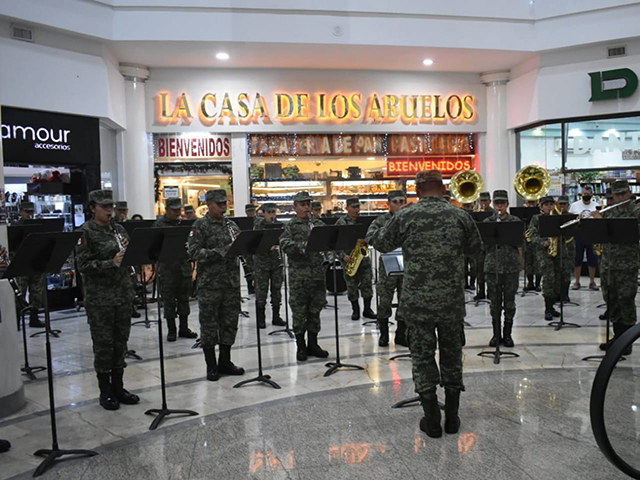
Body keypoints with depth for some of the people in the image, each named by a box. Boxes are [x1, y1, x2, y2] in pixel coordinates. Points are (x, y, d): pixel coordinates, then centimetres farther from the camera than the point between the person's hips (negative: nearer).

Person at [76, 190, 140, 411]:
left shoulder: (118, 229, 11)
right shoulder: (85, 232, -7)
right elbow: (83, 265, -14)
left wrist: (128, 248, -7)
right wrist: (111, 263, -25)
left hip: (123, 295, 6)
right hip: (99, 298, -6)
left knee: (121, 342, 12)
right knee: (103, 344, 2)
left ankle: (118, 386, 24)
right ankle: (105, 391, 15)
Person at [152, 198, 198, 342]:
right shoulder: (159, 224, -3)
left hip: (184, 266, 5)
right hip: (167, 267, -4)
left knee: (184, 298, 11)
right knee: (169, 299, 4)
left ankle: (184, 328, 21)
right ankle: (171, 330, 15)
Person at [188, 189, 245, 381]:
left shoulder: (231, 224, 11)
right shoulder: (200, 225, -5)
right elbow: (194, 253, -15)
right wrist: (222, 251, -20)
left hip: (231, 281, 5)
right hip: (209, 283, -5)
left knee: (230, 322, 11)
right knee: (209, 324, 3)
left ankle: (225, 362, 24)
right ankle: (211, 366, 15)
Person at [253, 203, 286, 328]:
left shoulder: (279, 224, 6)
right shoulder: (258, 225, -4)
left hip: (277, 261, 4)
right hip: (262, 262, -3)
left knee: (276, 289, 8)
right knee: (261, 290, 0)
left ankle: (276, 317, 20)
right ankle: (261, 319, 11)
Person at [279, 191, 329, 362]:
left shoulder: (319, 224, 12)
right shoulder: (290, 226, 0)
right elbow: (284, 245, -15)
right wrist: (303, 245, -26)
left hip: (318, 273, 4)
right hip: (298, 275, -4)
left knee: (315, 310, 10)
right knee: (299, 312, 2)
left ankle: (312, 344, 22)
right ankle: (301, 346, 13)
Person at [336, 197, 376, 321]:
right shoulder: (341, 222, -3)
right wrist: (343, 256, -15)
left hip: (363, 255, 3)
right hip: (349, 258, -3)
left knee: (367, 281, 2)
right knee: (352, 284, 4)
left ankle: (367, 309, 13)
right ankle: (355, 310, 17)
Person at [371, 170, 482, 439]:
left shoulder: (406, 216, -6)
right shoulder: (460, 216, 0)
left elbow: (380, 244, 5)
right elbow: (475, 248, 13)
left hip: (417, 301, -2)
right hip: (452, 301, 2)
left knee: (423, 356, 8)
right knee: (452, 355, 16)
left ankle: (432, 421, 13)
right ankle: (452, 417, 25)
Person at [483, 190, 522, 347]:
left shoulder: (515, 221, 5)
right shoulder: (487, 222, 6)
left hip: (512, 266, 0)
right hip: (492, 266, 0)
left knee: (509, 302, 5)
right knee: (495, 302, 5)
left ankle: (507, 334, 17)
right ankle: (496, 334, 16)